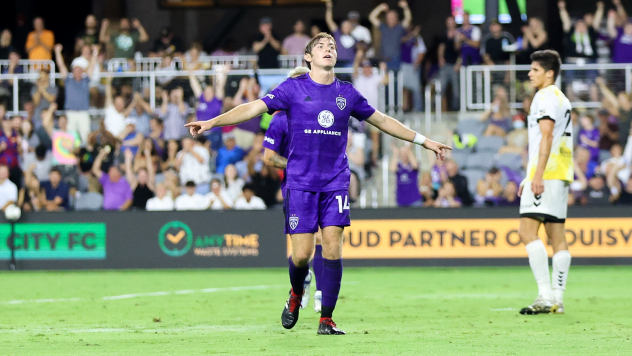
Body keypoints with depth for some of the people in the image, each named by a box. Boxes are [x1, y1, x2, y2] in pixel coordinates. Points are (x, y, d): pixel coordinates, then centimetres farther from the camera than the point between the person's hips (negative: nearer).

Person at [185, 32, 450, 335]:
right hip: (300, 182, -2)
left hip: (336, 182, 2)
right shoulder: (294, 88, 1)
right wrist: (211, 123, -16)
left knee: (332, 247, -8)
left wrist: (424, 141, 25)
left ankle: (326, 319, 0)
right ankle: (295, 296, 27)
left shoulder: (347, 93, 9)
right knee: (302, 253, -6)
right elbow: (254, 108, -5)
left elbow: (382, 121, 21)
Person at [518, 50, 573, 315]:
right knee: (557, 236, 6)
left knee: (527, 231, -13)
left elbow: (546, 137, -18)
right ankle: (557, 300, 4)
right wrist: (531, 178, 28)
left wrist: (538, 175, -23)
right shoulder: (562, 99, 23)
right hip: (561, 174, 10)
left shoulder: (546, 96, -7)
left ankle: (546, 295, -21)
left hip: (546, 173, -10)